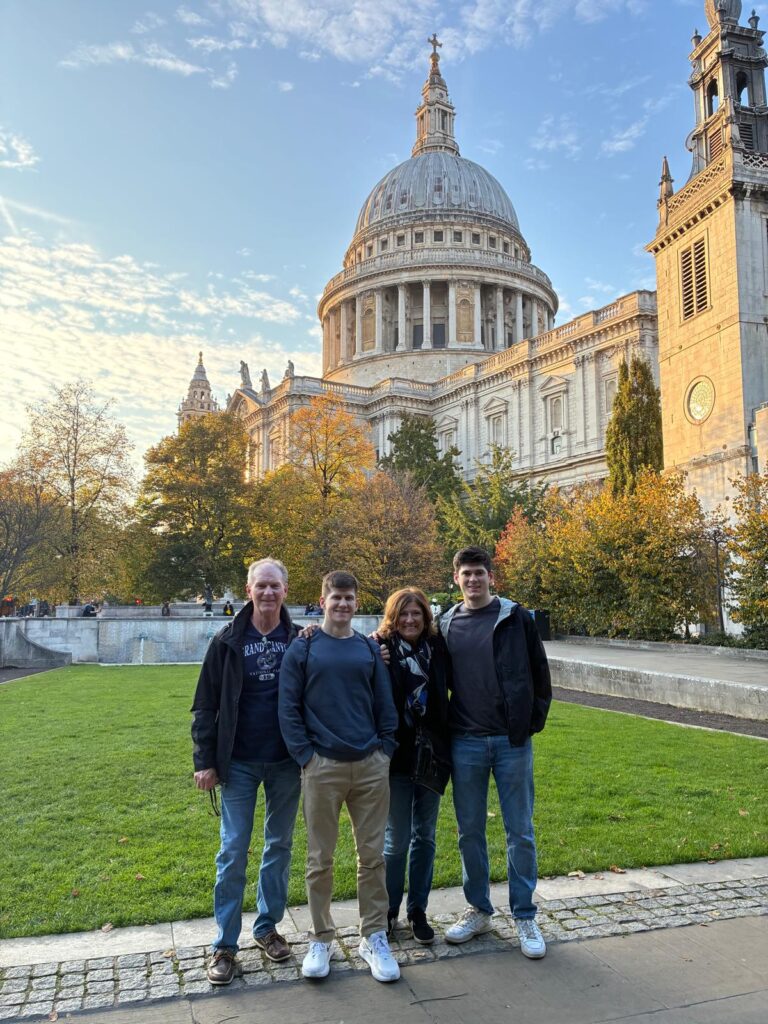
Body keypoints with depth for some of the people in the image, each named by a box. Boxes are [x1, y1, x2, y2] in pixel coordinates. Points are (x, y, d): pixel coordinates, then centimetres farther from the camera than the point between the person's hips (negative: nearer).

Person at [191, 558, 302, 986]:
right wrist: (205, 760, -5)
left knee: (280, 845, 13)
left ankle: (268, 927, 31)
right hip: (239, 762, -1)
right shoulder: (228, 641, -5)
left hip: (286, 761, 1)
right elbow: (206, 705, -2)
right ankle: (225, 945, 17)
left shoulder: (300, 640, -3)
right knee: (233, 851, 4)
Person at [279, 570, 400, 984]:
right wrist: (306, 756, -8)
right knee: (320, 858, 8)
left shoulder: (370, 649, 7)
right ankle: (320, 940, 25)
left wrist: (385, 750, 2)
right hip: (323, 765, -2)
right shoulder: (303, 649, -1)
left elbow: (385, 705, 10)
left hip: (371, 765, 3)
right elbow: (288, 708, -2)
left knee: (372, 854, 9)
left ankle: (373, 937, 25)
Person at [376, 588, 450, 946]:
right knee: (396, 839, 8)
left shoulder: (437, 648, -1)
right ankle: (388, 910, 29)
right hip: (397, 756, -3)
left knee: (425, 837, 15)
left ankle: (418, 911, 30)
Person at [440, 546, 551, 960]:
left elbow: (539, 673, 3)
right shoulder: (445, 624, 5)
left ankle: (524, 917, 21)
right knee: (470, 830, 12)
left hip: (512, 740, -2)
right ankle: (478, 909, 29)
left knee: (520, 831, 7)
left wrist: (534, 720, 0)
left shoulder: (516, 618, -1)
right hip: (465, 743, 2)